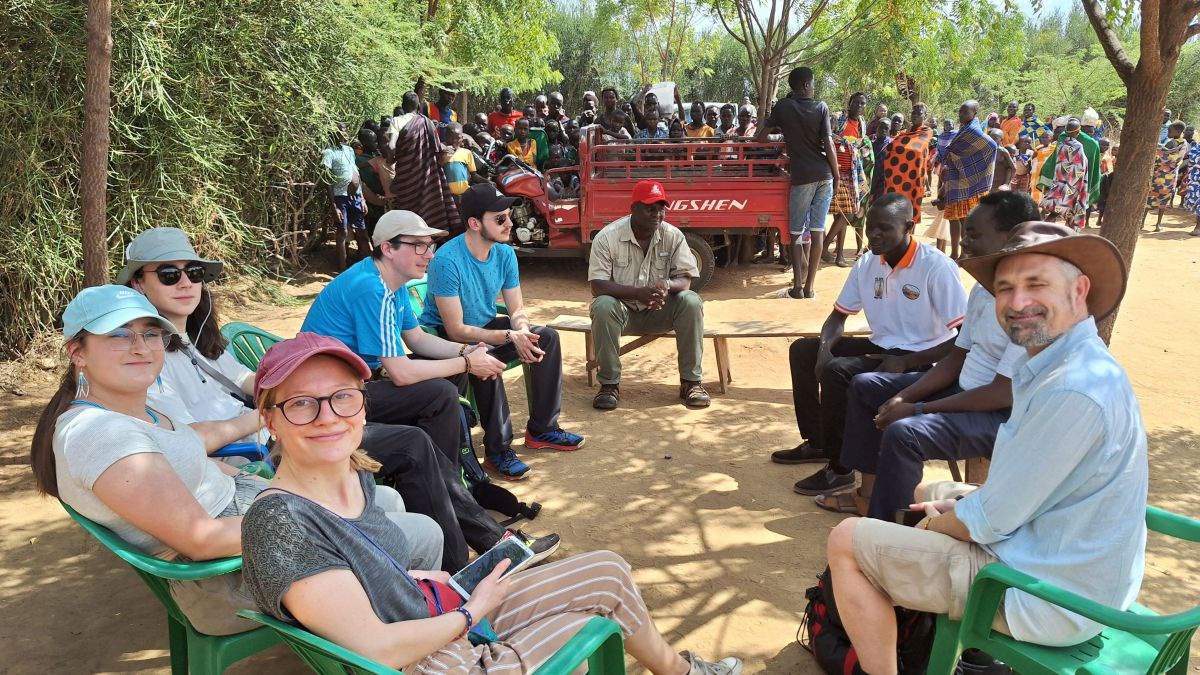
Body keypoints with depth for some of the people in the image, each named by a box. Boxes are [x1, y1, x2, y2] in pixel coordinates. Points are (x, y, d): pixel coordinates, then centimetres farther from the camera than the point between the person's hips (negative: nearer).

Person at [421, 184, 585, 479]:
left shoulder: (504, 253, -6)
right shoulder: (447, 261, -29)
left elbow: (517, 310, -1)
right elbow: (457, 330, -29)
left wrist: (523, 332, -25)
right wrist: (511, 337, -33)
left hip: (484, 325, 7)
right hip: (445, 336, -7)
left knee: (546, 337, -8)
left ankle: (542, 429, 2)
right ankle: (498, 448, -22)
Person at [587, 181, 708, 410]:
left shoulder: (673, 236, -5)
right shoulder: (607, 237, -14)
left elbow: (685, 279, -7)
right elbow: (597, 286, -20)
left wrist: (667, 284, -34)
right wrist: (638, 293, -35)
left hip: (660, 311, 2)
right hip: (623, 310, -2)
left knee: (691, 302, -25)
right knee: (603, 307, -35)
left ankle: (691, 381, -14)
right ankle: (609, 384, -20)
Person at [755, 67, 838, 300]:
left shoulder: (783, 107, 1)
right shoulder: (821, 107, 2)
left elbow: (760, 137, 6)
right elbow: (829, 144, -4)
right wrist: (837, 175, 4)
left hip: (802, 176, -2)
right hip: (824, 176, 2)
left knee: (796, 232, 7)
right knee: (817, 230, 4)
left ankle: (798, 285, -1)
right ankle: (809, 286, 5)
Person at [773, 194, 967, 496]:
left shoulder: (936, 267, -20)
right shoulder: (867, 264, 1)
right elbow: (838, 316, 10)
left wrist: (905, 362, -26)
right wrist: (824, 347, -12)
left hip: (919, 359, -8)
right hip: (881, 348, 8)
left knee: (836, 371, -27)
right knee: (802, 350, 3)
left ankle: (840, 468, -12)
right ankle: (817, 442, 14)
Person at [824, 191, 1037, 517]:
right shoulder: (982, 289, 5)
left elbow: (1004, 394, -26)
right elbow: (956, 358, 11)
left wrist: (917, 409, -21)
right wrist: (904, 397, -3)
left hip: (1003, 415, -10)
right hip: (963, 389, 10)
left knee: (903, 433, -33)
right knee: (864, 385, 13)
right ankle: (870, 494, 20)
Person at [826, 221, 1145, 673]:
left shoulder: (1073, 391, -29)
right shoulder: (1075, 363, 4)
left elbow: (989, 521, -22)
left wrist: (936, 522, -2)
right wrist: (952, 507, 2)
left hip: (1050, 599, -10)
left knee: (846, 542, -6)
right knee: (930, 492, 28)